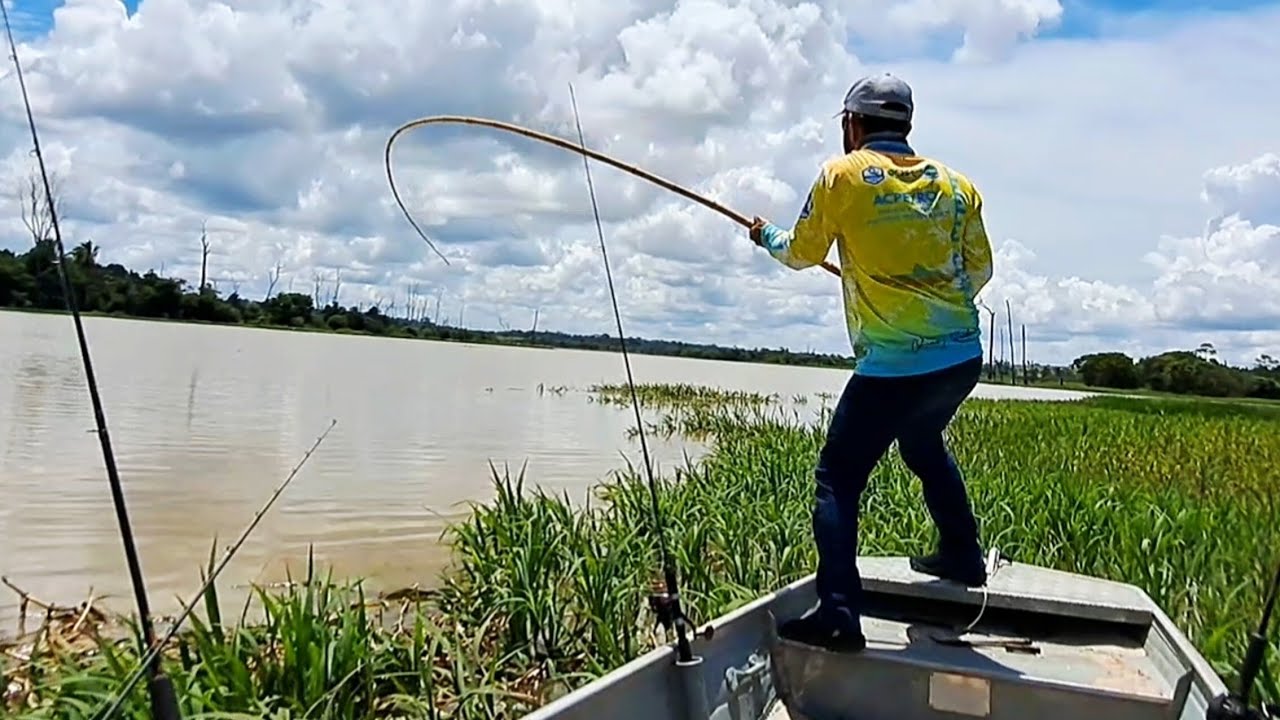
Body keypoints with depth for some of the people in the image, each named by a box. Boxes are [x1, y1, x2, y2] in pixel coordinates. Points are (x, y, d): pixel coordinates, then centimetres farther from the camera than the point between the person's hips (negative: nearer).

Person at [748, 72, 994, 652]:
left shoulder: (842, 175, -2)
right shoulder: (954, 183, 10)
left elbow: (800, 255, 7)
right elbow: (979, 270, 14)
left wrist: (767, 236, 28)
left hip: (892, 366, -6)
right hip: (962, 357, 6)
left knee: (837, 478, -1)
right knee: (924, 445, 31)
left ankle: (837, 612, -10)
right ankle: (961, 557, 42)